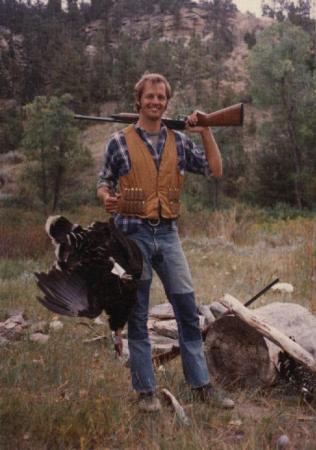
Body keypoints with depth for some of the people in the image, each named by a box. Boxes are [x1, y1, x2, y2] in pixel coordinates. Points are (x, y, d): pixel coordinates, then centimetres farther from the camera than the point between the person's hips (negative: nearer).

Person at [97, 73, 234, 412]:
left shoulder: (179, 141, 9)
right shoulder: (119, 142, 1)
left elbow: (215, 170, 10)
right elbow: (103, 183, 6)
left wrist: (206, 131, 1)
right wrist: (107, 198, -17)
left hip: (168, 234, 3)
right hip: (133, 234, -3)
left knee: (187, 309, 3)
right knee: (137, 317, 3)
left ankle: (201, 384, 14)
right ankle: (146, 390, 13)